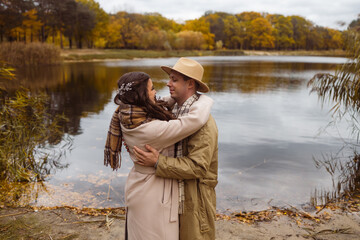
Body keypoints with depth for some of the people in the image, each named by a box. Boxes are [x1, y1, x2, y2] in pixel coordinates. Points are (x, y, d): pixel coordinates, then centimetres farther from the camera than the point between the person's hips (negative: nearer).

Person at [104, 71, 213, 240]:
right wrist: (205, 99, -15)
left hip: (140, 187, 9)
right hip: (152, 198, -8)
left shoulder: (127, 120, -6)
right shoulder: (151, 129, -33)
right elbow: (196, 119, -35)